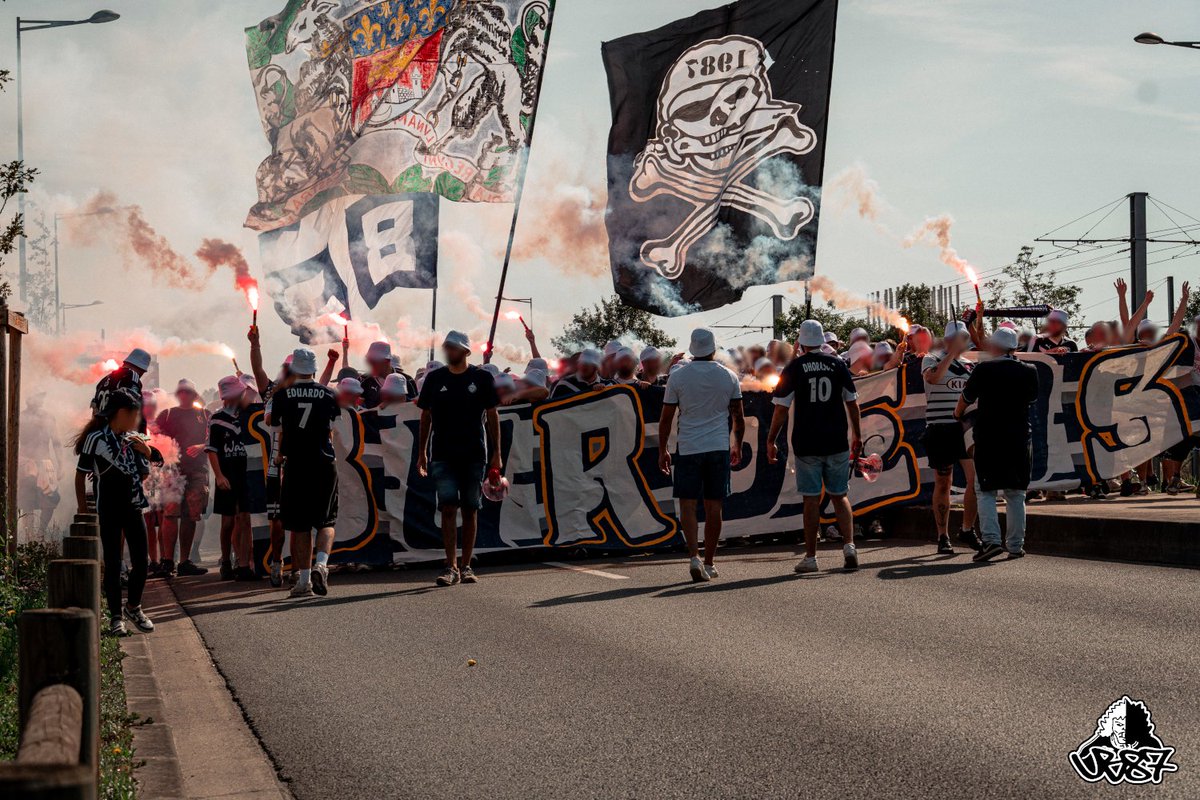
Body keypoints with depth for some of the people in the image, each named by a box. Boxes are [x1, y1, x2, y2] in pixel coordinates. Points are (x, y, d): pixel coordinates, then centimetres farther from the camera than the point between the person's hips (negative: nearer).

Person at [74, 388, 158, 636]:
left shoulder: (134, 438, 7)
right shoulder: (96, 439, -8)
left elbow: (158, 463, 17)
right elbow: (81, 475, -4)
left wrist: (146, 451, -4)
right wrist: (83, 510, -5)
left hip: (133, 506, 5)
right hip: (108, 511, -5)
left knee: (140, 560, 3)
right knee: (112, 563, 0)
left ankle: (133, 606, 21)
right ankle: (115, 615, 8)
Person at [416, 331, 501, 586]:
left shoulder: (483, 378, 2)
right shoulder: (434, 379, 6)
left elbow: (492, 416, 5)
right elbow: (426, 416, 12)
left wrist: (496, 453, 1)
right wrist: (422, 452, 10)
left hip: (474, 455, 0)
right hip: (443, 456, 0)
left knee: (470, 510, 5)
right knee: (448, 508, -10)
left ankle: (465, 566, 13)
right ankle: (451, 566, -10)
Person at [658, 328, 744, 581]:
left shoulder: (678, 377, -3)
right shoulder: (728, 376, 2)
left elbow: (666, 418, -1)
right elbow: (738, 417, 8)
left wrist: (662, 450, 8)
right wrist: (738, 447, 21)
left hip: (688, 449, -1)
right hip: (719, 447, 2)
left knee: (688, 504, 1)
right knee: (713, 506, 7)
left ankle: (694, 557, -16)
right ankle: (709, 563, 12)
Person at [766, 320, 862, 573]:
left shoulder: (793, 368, -3)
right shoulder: (837, 364, 4)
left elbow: (781, 409, -5)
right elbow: (852, 402, 7)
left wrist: (771, 441, 3)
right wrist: (857, 435, 17)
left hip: (806, 445, -2)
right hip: (837, 443, 2)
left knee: (811, 500, 2)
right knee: (839, 496, 12)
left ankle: (810, 557, 5)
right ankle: (849, 545, -4)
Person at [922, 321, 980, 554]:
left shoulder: (970, 365, 15)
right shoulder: (932, 360, 1)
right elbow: (933, 377, -21)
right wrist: (952, 352, -19)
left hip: (966, 427, 4)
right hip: (939, 428, -4)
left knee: (976, 478, -9)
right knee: (943, 484, 3)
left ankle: (967, 530, 7)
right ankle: (943, 537, 12)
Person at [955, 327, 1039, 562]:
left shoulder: (983, 370, -8)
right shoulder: (1029, 372, 1)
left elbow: (965, 400, 5)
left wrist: (959, 413, 27)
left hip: (988, 439, -3)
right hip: (1019, 439, 3)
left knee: (986, 492, 3)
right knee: (1015, 494, 11)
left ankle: (991, 539, -13)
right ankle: (1016, 545, 11)